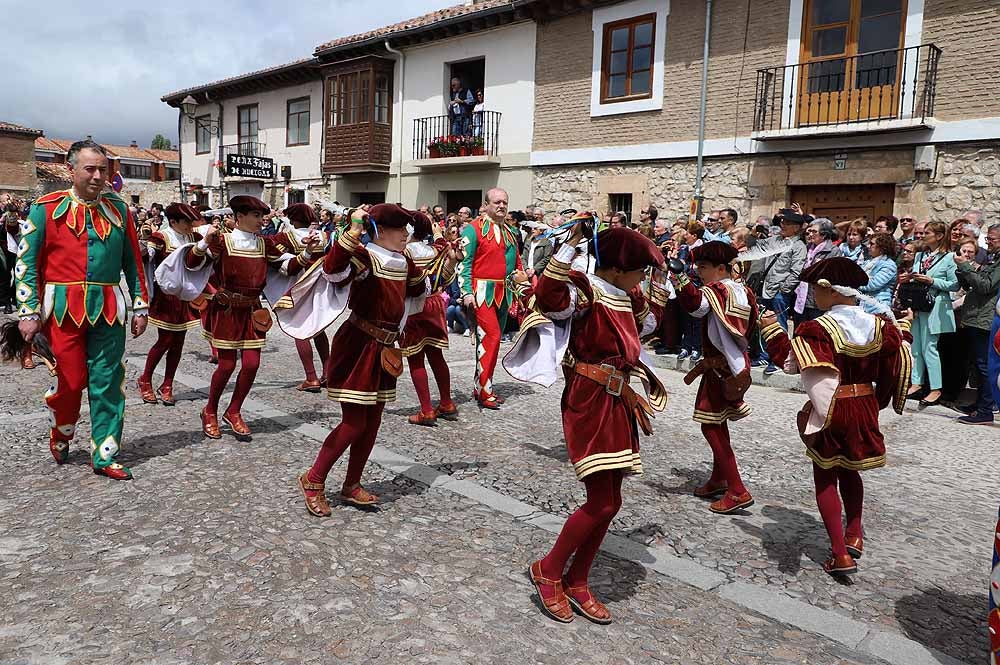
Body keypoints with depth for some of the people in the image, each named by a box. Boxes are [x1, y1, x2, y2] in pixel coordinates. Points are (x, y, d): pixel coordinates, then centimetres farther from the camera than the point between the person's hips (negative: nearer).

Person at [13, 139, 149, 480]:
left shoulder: (118, 209, 8)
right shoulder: (47, 208, 0)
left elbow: (133, 261, 11)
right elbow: (27, 263, 0)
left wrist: (140, 306, 8)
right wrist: (29, 312, -5)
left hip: (108, 309, 2)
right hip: (64, 308, -2)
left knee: (107, 383, 4)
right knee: (71, 381, 3)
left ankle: (104, 457, 14)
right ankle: (60, 436, 34)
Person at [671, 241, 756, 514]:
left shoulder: (717, 289, -14)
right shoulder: (742, 291, 12)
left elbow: (696, 305, -36)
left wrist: (679, 279, -43)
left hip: (720, 366, -9)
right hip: (738, 362, 9)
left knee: (710, 426, -6)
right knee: (718, 422, 19)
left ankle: (738, 491, -7)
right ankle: (719, 479, 30)